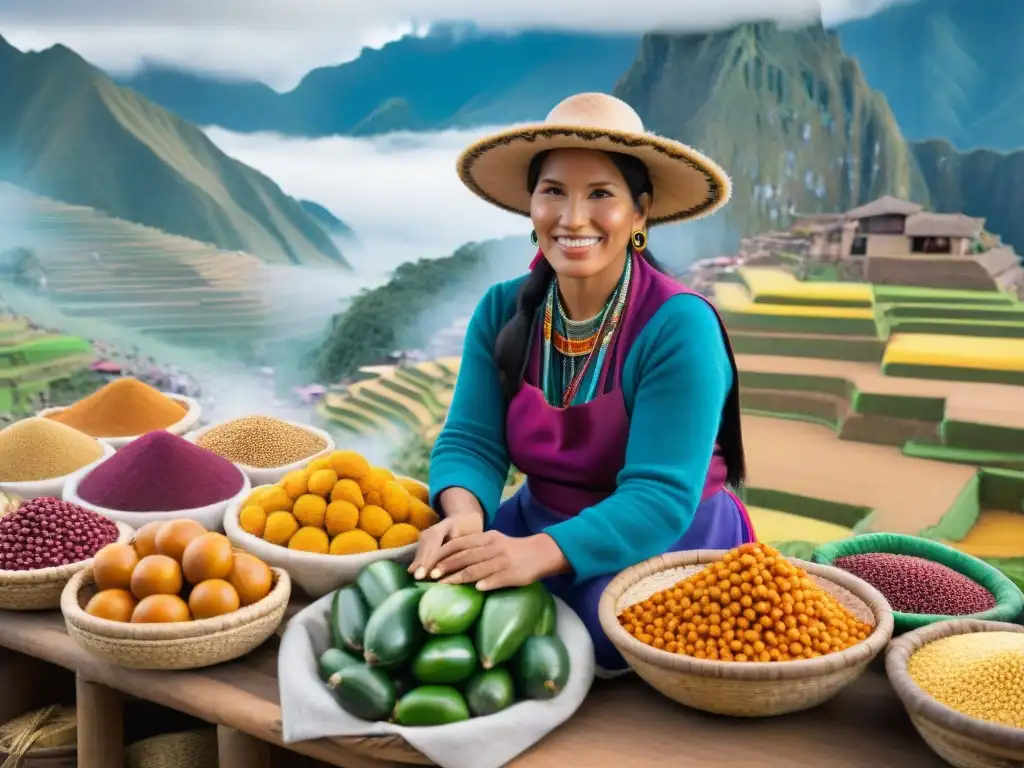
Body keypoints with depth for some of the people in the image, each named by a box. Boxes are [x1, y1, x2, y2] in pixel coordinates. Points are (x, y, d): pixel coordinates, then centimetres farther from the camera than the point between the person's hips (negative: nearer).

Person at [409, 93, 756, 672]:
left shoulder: (679, 326, -20)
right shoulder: (502, 312, -3)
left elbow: (660, 495, -25)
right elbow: (471, 441, -7)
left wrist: (541, 552, -40)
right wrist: (463, 514, -31)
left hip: (668, 541, -4)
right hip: (542, 523, 5)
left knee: (606, 614, -32)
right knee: (440, 578, -18)